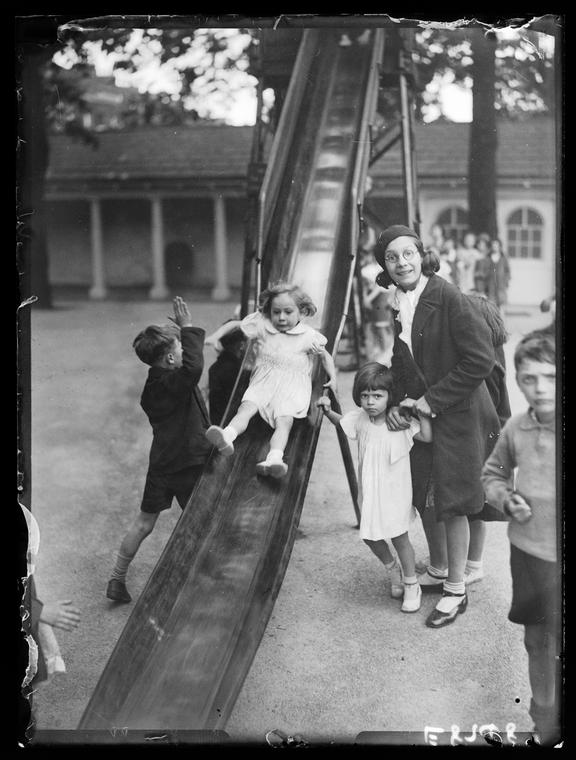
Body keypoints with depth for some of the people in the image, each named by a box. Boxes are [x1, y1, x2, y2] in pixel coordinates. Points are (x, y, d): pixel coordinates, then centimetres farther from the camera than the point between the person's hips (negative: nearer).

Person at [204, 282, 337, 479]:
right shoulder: (262, 325, 8)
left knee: (284, 420, -29)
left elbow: (325, 356, 20)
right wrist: (215, 336, 7)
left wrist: (332, 377, 9)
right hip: (263, 381, 2)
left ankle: (274, 458, -53)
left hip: (293, 385, -2)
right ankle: (227, 437, -54)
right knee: (247, 406, -28)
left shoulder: (308, 335, 6)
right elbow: (234, 324, 19)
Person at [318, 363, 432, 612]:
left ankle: (411, 586, 24)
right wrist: (327, 410, -4)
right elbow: (340, 421, 13)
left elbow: (427, 437, -25)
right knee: (370, 537, 14)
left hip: (394, 492, -5)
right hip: (369, 492, 5)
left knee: (399, 538, 5)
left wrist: (421, 412, -32)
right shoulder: (360, 419, -5)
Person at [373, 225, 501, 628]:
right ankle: (436, 569, 36)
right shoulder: (391, 305, 2)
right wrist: (397, 403, -3)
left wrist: (434, 400, -17)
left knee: (451, 502, 0)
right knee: (424, 499, 14)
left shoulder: (449, 298, -18)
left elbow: (481, 359, -19)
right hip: (418, 414, 6)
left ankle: (456, 590, 15)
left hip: (457, 415, -6)